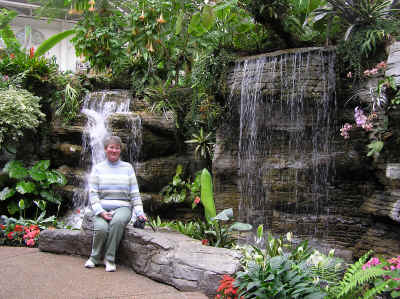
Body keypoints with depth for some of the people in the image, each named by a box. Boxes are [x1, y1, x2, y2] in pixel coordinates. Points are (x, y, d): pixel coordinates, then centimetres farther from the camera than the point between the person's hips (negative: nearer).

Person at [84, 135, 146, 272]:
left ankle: (109, 259, -22)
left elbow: (135, 193, 9)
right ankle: (95, 257, -4)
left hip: (122, 207, 0)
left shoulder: (127, 167, 13)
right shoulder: (98, 168, 10)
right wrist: (100, 211, -14)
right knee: (101, 228, -32)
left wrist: (139, 212, -3)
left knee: (118, 221, -35)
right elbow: (93, 193, 1)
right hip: (102, 208, 0)